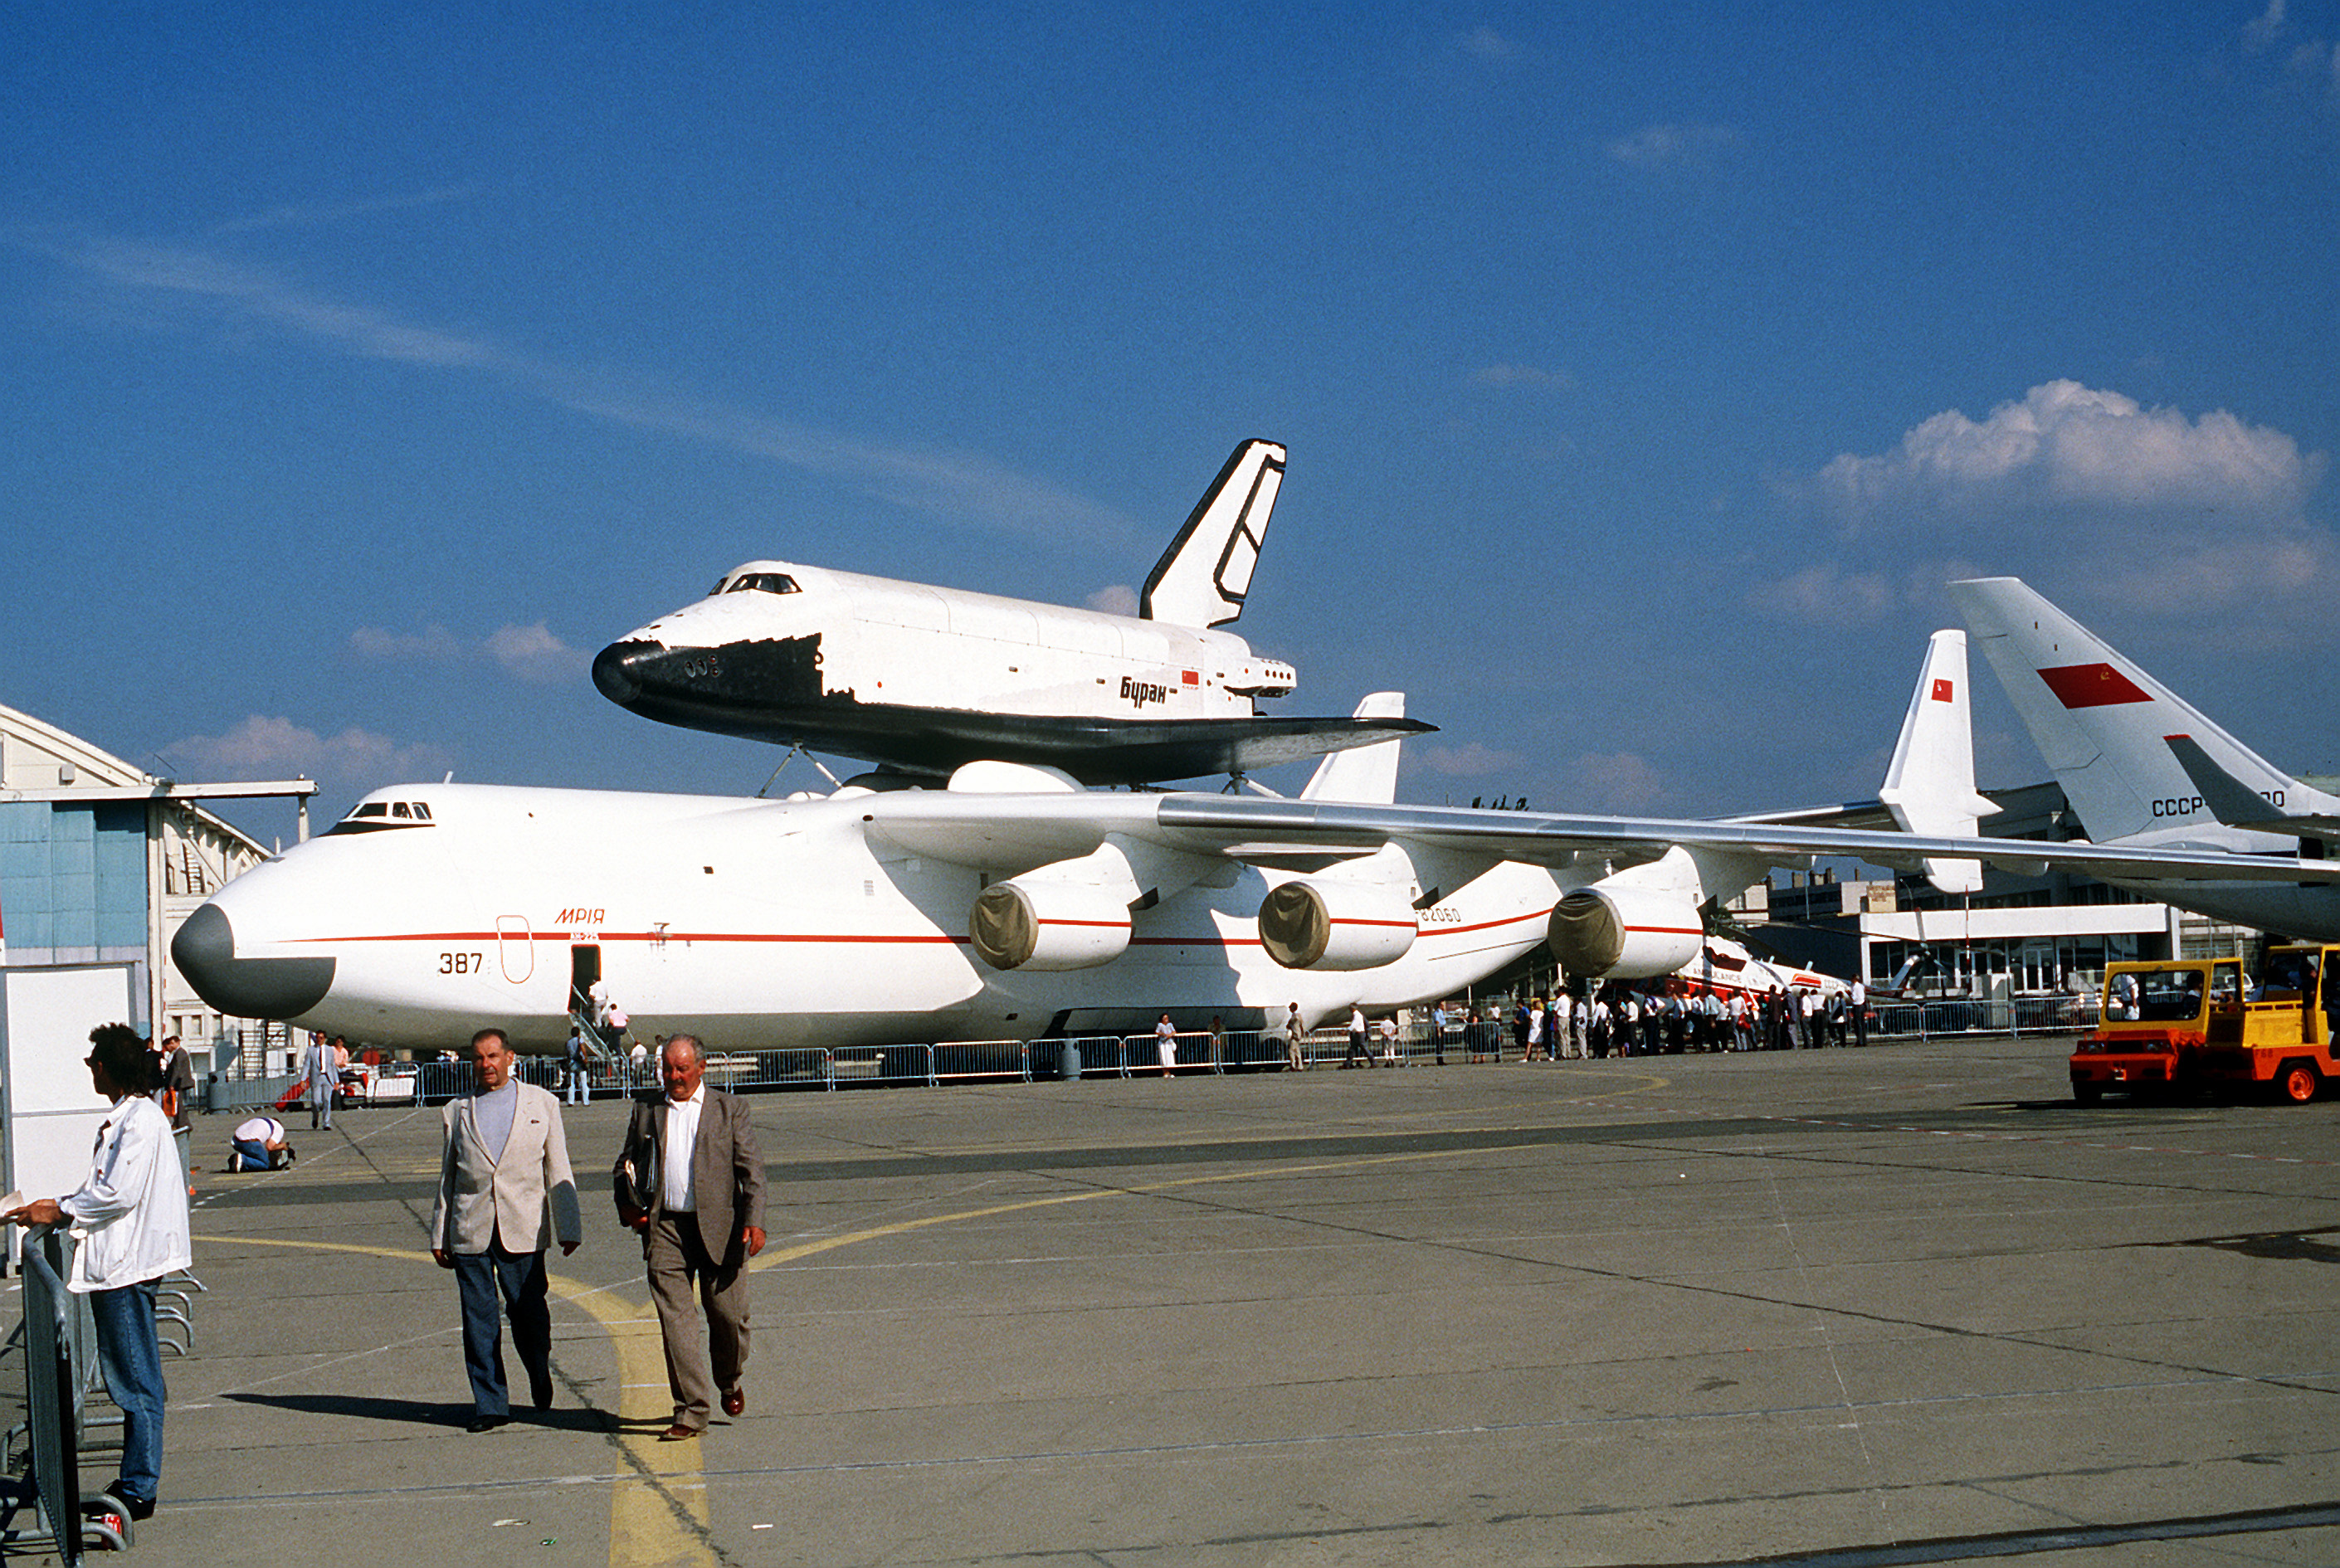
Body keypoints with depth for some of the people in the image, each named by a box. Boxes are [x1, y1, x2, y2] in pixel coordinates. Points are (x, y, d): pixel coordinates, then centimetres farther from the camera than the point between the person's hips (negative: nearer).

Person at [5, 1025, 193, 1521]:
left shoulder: (141, 1120, -15)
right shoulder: (124, 1118, 16)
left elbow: (119, 1195, -21)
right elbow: (102, 1190, 21)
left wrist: (60, 1211, -11)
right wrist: (48, 1208, 13)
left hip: (126, 1266, -10)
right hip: (117, 1263, 10)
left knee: (134, 1381, -5)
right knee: (132, 1380, 14)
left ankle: (138, 1489, -2)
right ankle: (137, 1480, 20)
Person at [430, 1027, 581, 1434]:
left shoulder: (541, 1103, 10)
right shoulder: (458, 1111, 14)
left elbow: (558, 1169, 8)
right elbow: (447, 1176, 16)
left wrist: (568, 1229, 3)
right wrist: (439, 1236, 11)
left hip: (523, 1229, -1)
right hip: (470, 1229, 1)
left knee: (529, 1313, -1)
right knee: (478, 1319, -1)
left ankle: (540, 1380, 26)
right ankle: (489, 1404, 5)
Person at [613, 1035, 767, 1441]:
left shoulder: (730, 1108, 7)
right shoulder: (646, 1110, 14)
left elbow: (750, 1168, 1)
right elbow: (624, 1164, 19)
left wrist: (753, 1221, -11)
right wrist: (627, 1206, -1)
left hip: (717, 1227, -1)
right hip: (663, 1228, 2)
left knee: (728, 1314, 1)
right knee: (675, 1319, -5)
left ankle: (729, 1381, 31)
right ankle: (691, 1412, -2)